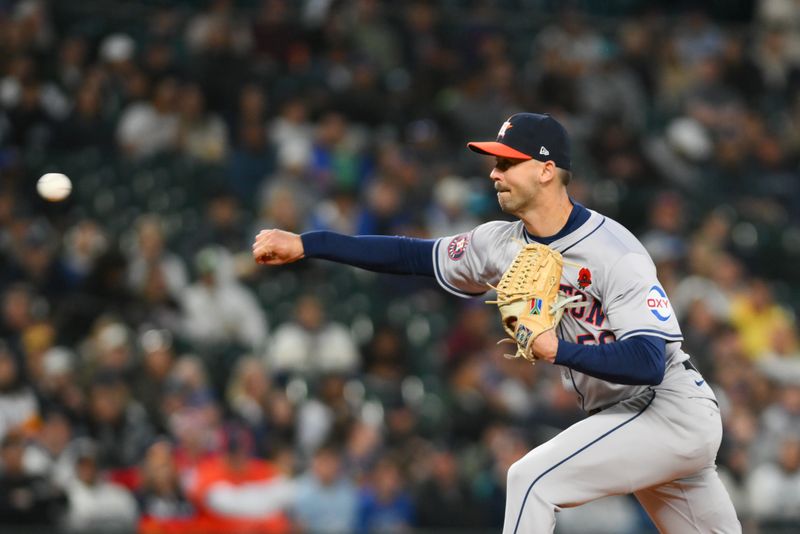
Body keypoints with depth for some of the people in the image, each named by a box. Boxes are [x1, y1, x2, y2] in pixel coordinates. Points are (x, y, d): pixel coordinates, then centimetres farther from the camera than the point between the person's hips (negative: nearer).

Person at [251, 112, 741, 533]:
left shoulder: (613, 252, -21)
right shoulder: (504, 245, 3)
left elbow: (648, 361, -29)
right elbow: (414, 256, 10)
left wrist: (557, 350, -37)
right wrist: (304, 245, 6)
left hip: (673, 411, -8)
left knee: (533, 478, -18)